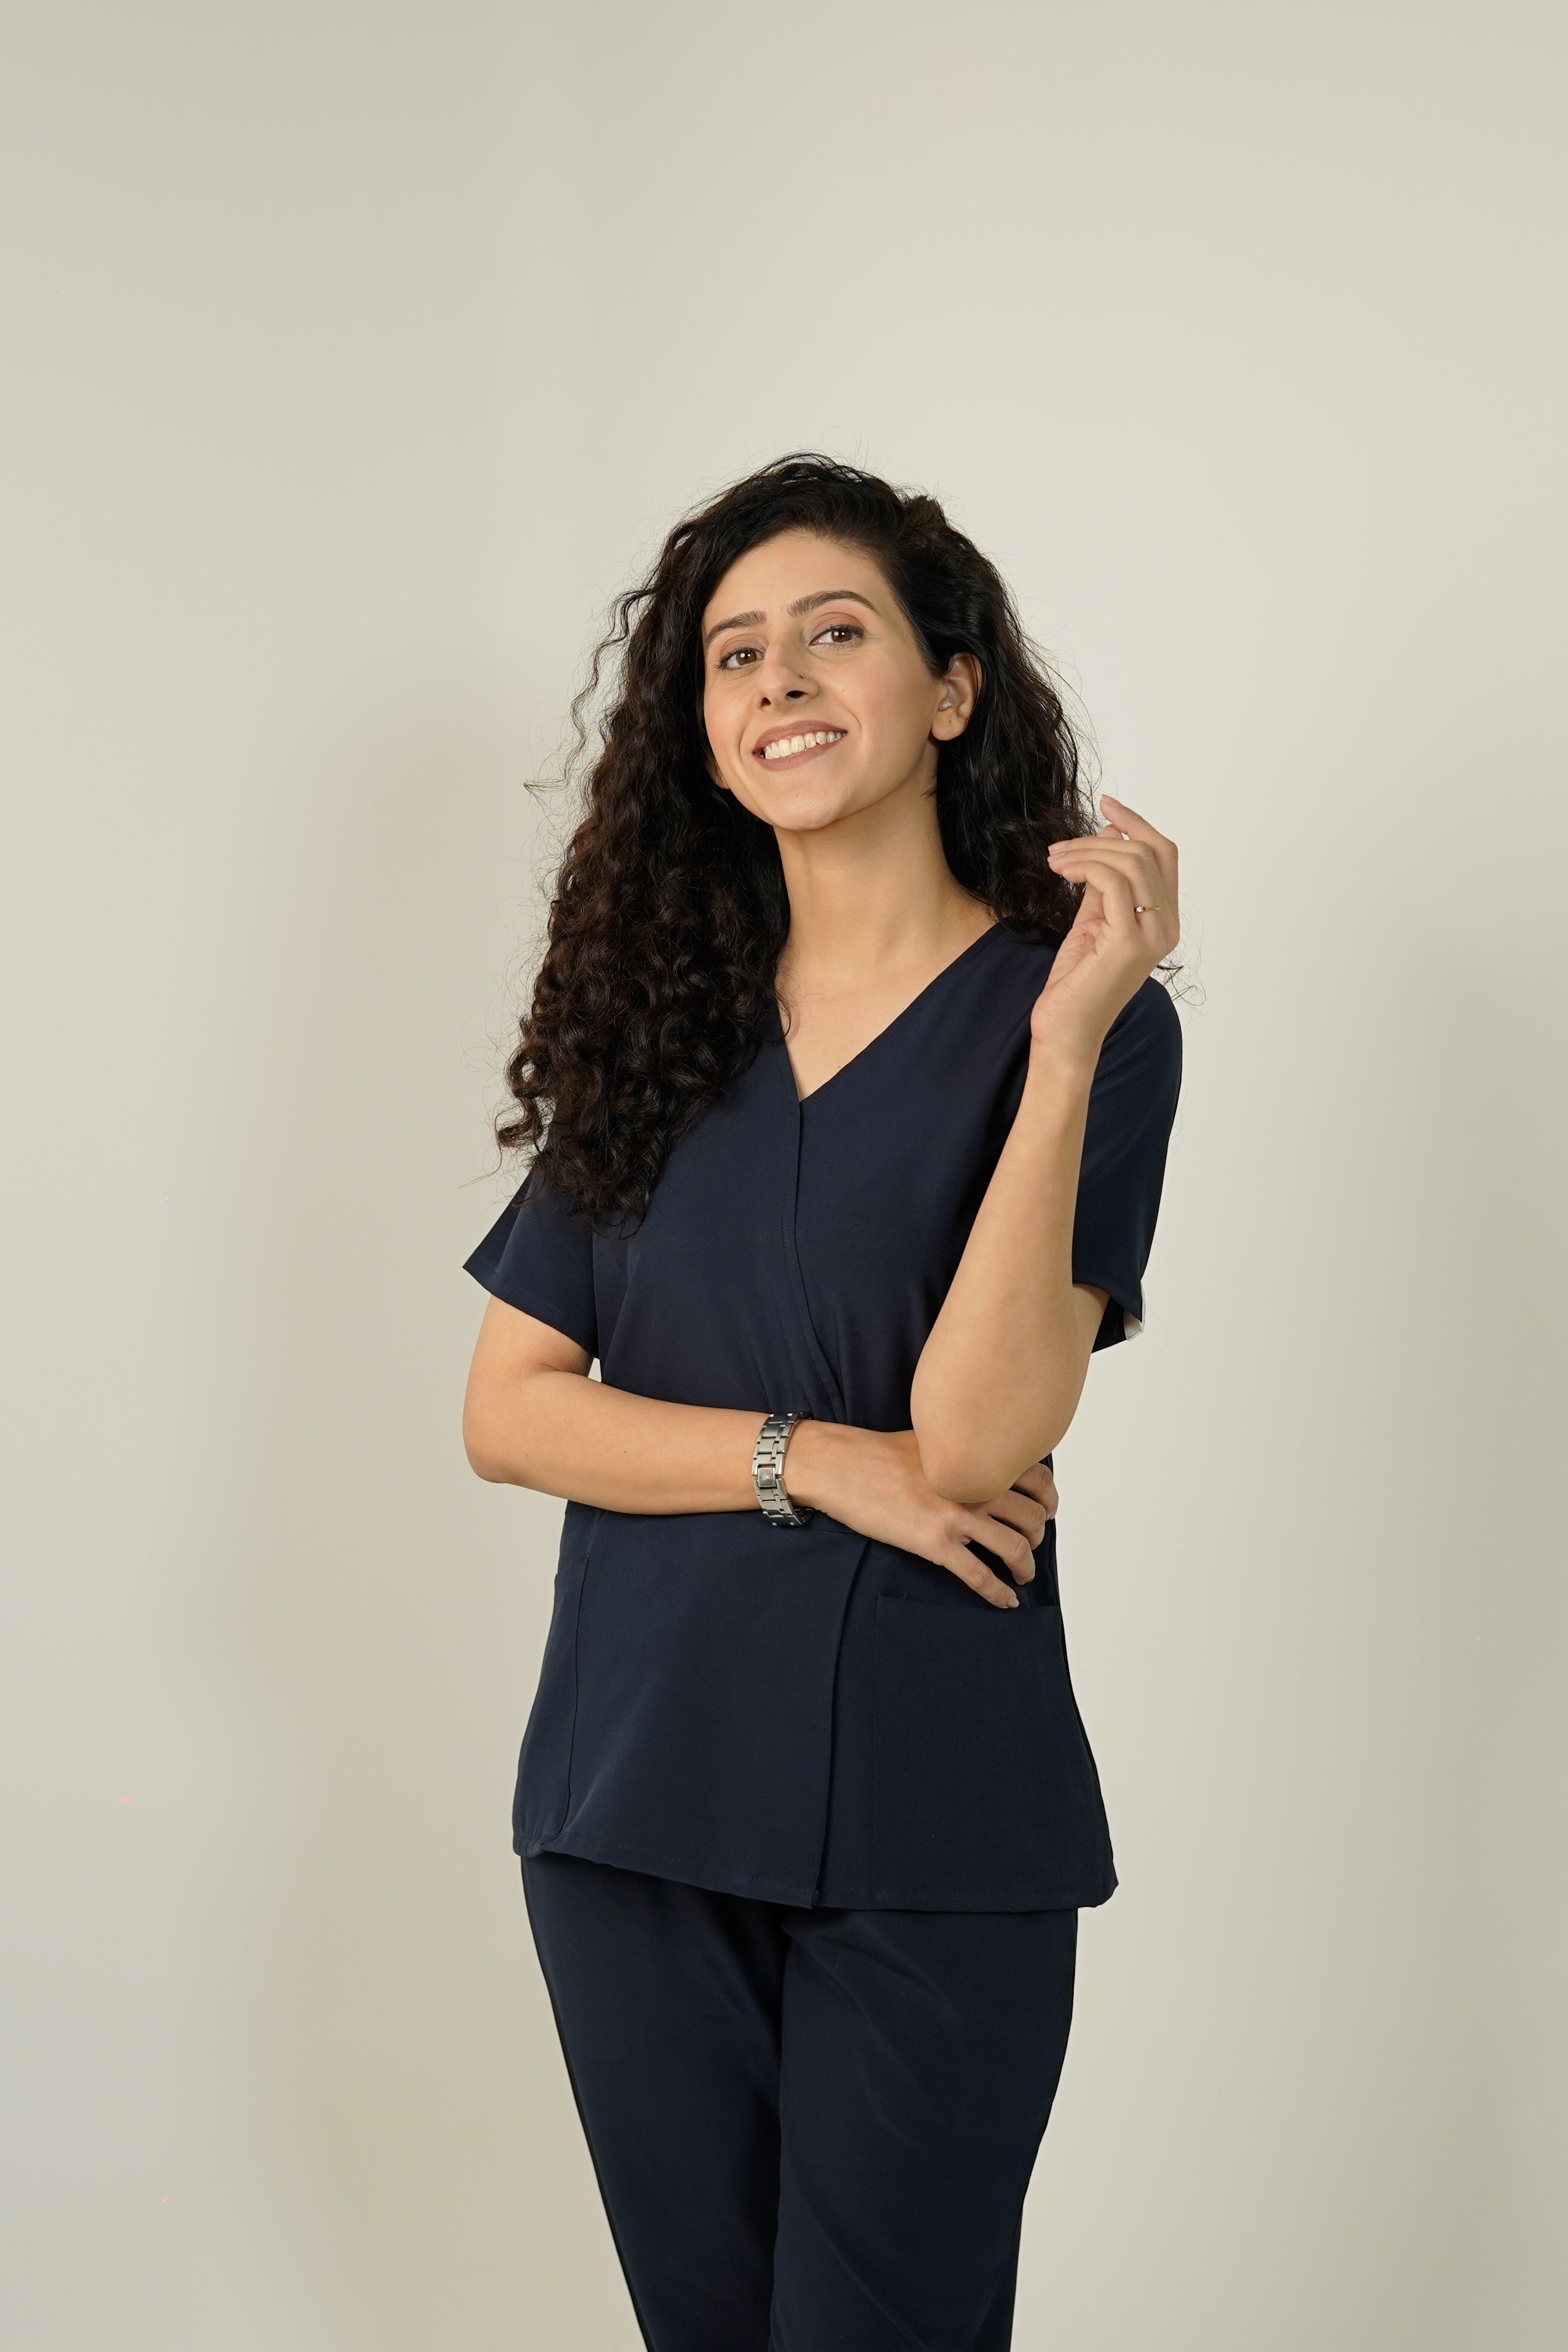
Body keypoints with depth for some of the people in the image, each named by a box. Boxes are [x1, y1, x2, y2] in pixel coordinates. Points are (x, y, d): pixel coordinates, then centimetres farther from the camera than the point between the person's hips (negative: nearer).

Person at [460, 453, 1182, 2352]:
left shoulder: (1081, 1015, -6)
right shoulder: (657, 1021, 7)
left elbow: (978, 1437, -17)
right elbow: (507, 1408, 2)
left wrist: (1066, 1043, -23)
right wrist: (814, 1460, -12)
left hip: (932, 1832, -4)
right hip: (635, 1799, 4)